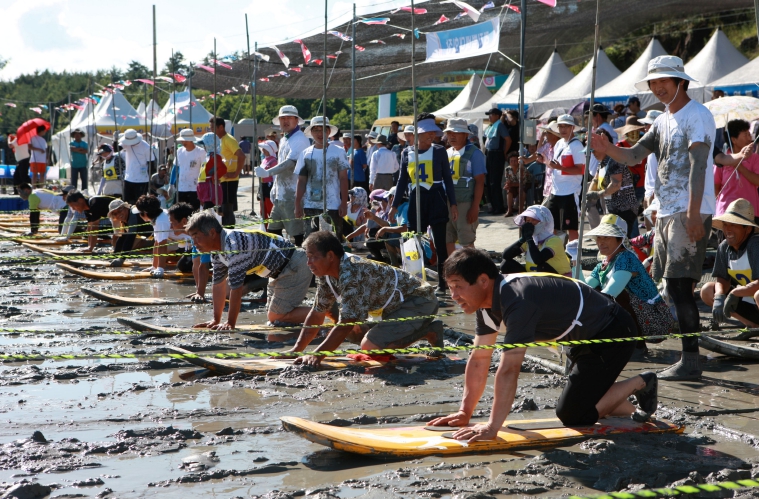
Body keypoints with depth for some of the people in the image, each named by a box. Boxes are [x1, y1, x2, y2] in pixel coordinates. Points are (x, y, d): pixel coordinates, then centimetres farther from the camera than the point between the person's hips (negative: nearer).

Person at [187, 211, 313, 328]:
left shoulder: (234, 245, -30)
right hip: (280, 272, 10)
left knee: (278, 316, -11)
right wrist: (216, 320, 8)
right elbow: (219, 284, 9)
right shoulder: (217, 252, 3)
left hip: (294, 266, -10)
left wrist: (230, 323, -23)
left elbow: (236, 287, -28)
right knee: (273, 317, 14)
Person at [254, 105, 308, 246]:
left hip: (293, 196, -10)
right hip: (280, 195, 10)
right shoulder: (283, 140, 18)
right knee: (273, 230, 13)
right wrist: (275, 187, 18)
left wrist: (268, 173, -22)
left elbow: (290, 163, -23)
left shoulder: (300, 139, -12)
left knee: (296, 232, -5)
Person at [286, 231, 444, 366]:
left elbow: (347, 323, -33)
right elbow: (317, 313, 7)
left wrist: (317, 355, -35)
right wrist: (296, 349, 0)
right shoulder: (326, 275, 0)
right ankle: (424, 329, 14)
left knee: (370, 347, -20)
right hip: (397, 306, 10)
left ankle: (429, 333, -6)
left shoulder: (352, 274, -30)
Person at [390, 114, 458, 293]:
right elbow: (402, 180, 12)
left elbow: (447, 178, 2)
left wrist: (453, 203, -4)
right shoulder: (407, 152, 5)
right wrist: (395, 205, 10)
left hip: (436, 199, -2)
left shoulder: (439, 151, -1)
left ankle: (442, 283, 9)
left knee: (440, 243, 1)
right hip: (416, 200, 3)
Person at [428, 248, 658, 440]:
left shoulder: (517, 300, -34)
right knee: (568, 409, 13)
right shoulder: (488, 299, -3)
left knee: (573, 416, -9)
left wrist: (492, 427, -38)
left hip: (613, 335, -10)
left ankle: (640, 383, 6)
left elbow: (509, 369, -38)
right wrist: (465, 412, -4)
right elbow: (479, 359, 1)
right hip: (589, 337, 10)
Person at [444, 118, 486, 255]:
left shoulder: (474, 153, -6)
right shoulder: (447, 153, 14)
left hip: (465, 204, -6)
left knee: (466, 242, -1)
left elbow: (480, 182, -10)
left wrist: (475, 207, -16)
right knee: (447, 241, 9)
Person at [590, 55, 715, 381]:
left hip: (689, 213, -9)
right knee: (668, 284, 10)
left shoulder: (697, 115, -9)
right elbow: (634, 156, 16)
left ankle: (690, 361, -10)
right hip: (666, 212, 9)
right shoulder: (663, 121, 19)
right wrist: (607, 149, -5)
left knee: (679, 284, -12)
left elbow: (698, 164, -18)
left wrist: (693, 214, -26)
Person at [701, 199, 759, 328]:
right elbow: (722, 280, 1)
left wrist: (734, 294, -26)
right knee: (707, 291, 0)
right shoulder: (724, 247, -2)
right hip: (749, 302, 8)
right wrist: (719, 297, -19)